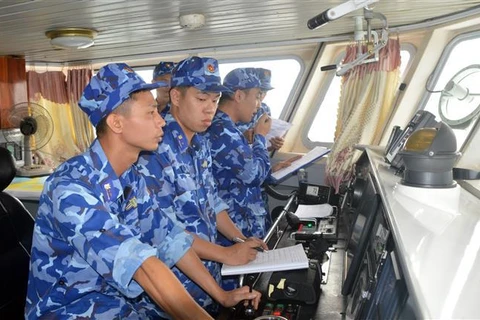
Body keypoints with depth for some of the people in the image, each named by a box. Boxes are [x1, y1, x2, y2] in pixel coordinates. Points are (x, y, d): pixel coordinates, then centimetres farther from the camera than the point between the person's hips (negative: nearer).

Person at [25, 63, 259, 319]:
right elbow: (142, 265, -33)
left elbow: (170, 238, 0)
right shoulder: (72, 187, -27)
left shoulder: (131, 177, -1)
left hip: (120, 295, 7)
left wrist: (222, 295, -1)